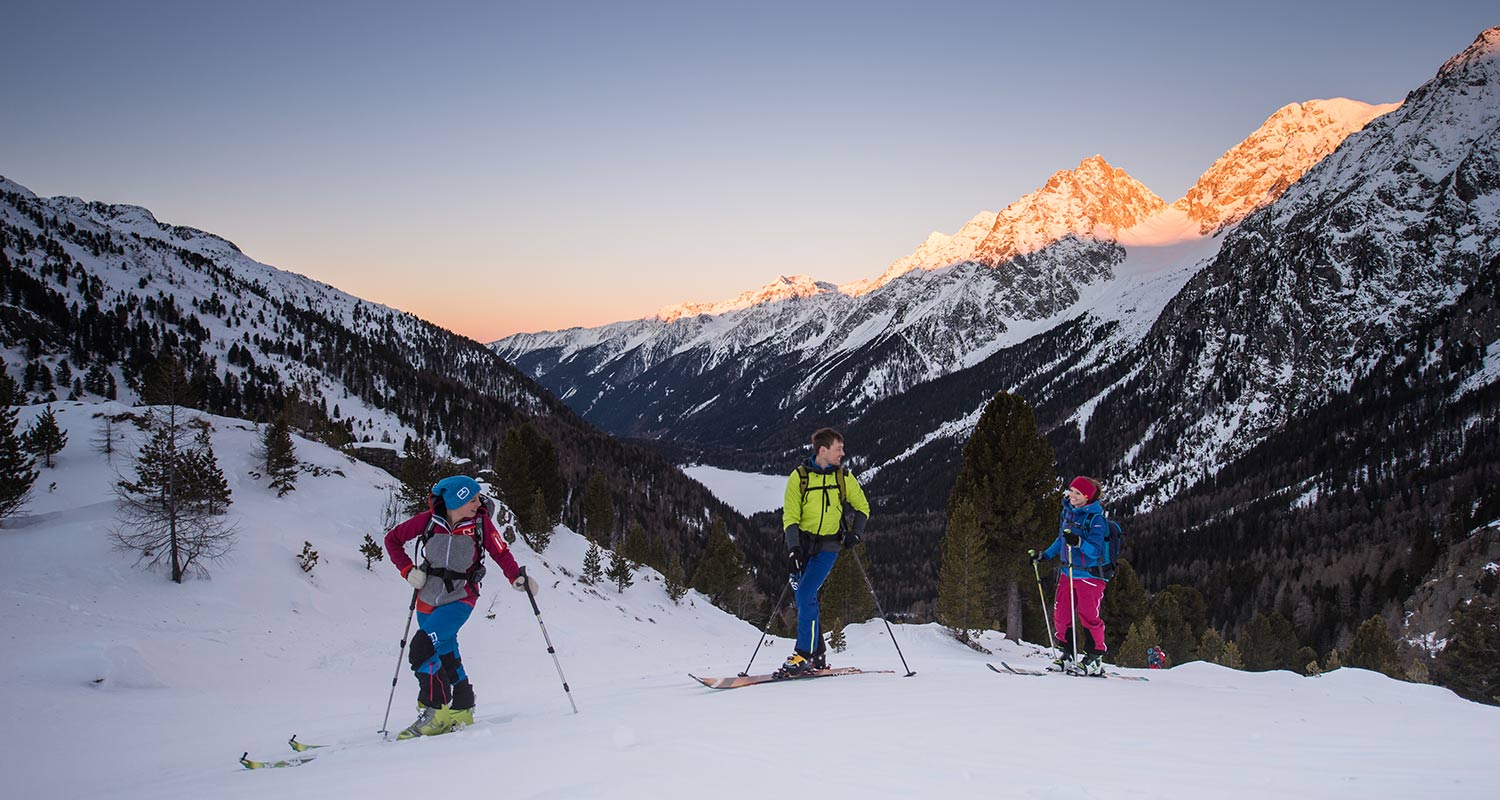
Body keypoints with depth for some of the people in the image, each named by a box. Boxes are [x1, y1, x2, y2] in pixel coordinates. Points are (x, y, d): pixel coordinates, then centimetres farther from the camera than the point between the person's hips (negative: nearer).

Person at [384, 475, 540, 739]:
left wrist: (517, 577, -20)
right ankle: (461, 711, 33)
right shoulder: (430, 520, -10)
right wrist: (407, 570, -8)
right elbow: (392, 539, 2)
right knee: (446, 658, 15)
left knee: (421, 649, -21)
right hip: (428, 601, 3)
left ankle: (437, 712, -11)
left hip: (460, 600, -3)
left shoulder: (480, 522, -12)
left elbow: (501, 552, -4)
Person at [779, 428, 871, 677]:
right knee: (804, 599, 3)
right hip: (802, 544, 2)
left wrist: (855, 533, -1)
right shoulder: (799, 476, -2)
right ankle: (817, 655, 16)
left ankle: (804, 654, -12)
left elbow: (862, 506, 15)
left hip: (828, 546, -2)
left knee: (805, 595, -17)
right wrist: (793, 548, -16)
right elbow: (790, 516, -4)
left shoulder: (844, 477, 3)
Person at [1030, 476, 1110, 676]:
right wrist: (1044, 555, 21)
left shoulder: (1096, 518, -14)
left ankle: (1095, 659, 10)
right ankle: (1068, 655, 18)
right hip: (1067, 573, 7)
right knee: (1061, 615, 5)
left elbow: (1095, 551, -19)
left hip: (1090, 574, -7)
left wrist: (1078, 542, -35)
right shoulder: (1067, 511, 7)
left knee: (1089, 617, -3)